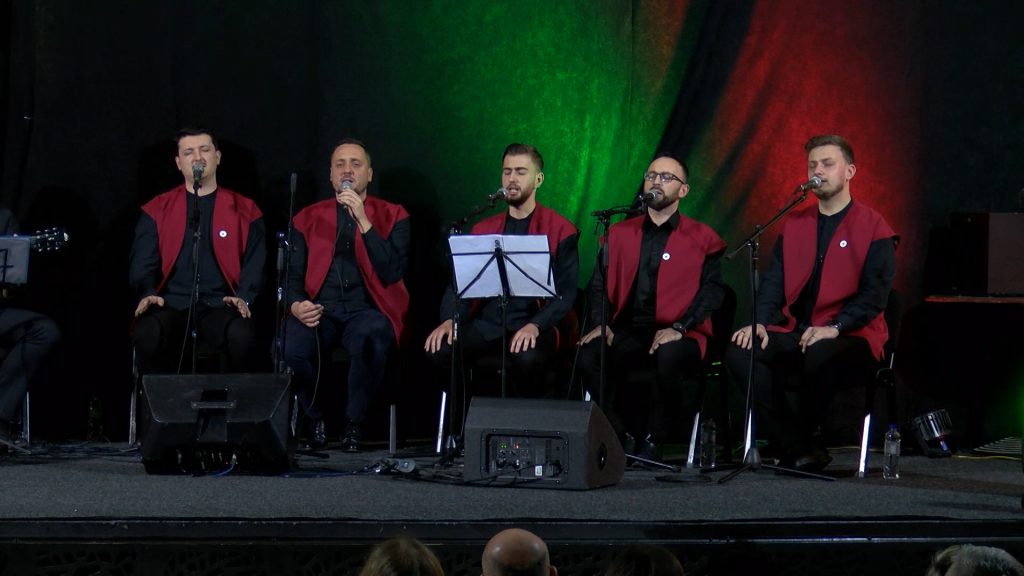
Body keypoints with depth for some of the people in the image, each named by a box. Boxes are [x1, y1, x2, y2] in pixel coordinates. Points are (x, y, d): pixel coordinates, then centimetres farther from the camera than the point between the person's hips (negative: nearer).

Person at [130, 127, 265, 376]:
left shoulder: (244, 210, 13)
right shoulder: (157, 210, 15)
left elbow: (254, 263, 9)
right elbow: (143, 262, 10)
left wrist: (244, 297, -10)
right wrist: (148, 293, -11)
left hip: (219, 305, 0)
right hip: (171, 305, 0)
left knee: (242, 335, -35)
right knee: (147, 334, -34)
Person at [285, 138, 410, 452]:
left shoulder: (392, 216, 10)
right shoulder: (309, 218, 17)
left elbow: (393, 272, -5)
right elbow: (293, 273, 13)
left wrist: (363, 222, -11)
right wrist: (296, 304, -9)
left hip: (367, 310, -2)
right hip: (319, 311, 2)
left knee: (371, 339, -39)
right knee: (289, 345, -33)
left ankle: (354, 424, -15)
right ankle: (314, 421, -5)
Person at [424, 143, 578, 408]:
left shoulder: (561, 231, 4)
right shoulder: (483, 229, 17)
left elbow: (565, 292, -4)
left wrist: (535, 326, -22)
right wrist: (450, 319, -9)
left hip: (533, 324, -3)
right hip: (486, 324, 4)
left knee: (527, 357, -38)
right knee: (437, 349, -25)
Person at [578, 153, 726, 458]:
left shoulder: (702, 239, 6)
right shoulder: (619, 233, 18)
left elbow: (713, 289, -4)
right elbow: (599, 283, 13)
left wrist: (679, 328, -18)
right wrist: (601, 324, -7)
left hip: (677, 336, -3)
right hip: (627, 332, 3)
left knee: (668, 356, -39)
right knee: (588, 355, -28)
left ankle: (652, 441, -19)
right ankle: (624, 437, -13)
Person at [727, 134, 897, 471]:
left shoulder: (873, 228, 1)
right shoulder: (794, 224, 17)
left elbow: (875, 292, -8)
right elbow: (774, 282, 12)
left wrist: (834, 328, -22)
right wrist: (760, 322, -8)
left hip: (851, 338, -5)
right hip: (793, 334, 5)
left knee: (819, 355, -40)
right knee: (740, 352, -23)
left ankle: (804, 440, -17)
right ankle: (798, 450, -20)